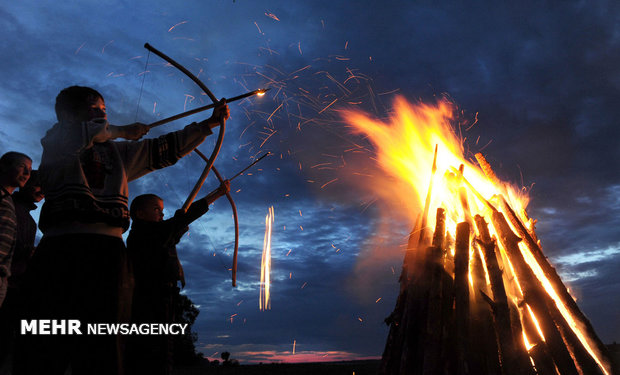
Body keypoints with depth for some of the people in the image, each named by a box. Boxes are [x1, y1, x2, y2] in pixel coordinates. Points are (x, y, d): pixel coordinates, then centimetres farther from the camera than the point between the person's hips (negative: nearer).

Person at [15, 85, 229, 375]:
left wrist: (208, 124, 22)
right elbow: (81, 134, -8)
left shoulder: (118, 151, 27)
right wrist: (121, 131, 6)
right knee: (47, 344, -8)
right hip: (63, 245, -3)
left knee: (103, 348, -2)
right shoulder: (55, 141, 15)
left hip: (108, 248, 4)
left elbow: (164, 150, 25)